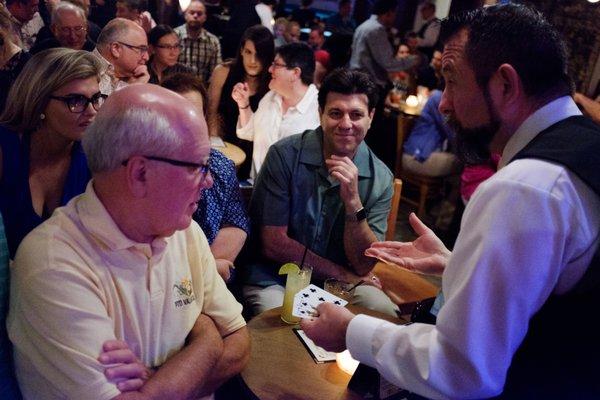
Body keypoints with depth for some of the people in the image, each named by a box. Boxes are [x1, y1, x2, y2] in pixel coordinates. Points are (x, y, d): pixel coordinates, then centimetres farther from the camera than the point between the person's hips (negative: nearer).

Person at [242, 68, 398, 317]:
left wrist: (353, 202, -24)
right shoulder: (285, 155, -13)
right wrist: (341, 273, -8)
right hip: (275, 278, -3)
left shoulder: (381, 179, -5)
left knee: (385, 312, -22)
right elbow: (273, 244, -12)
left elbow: (364, 265, -9)